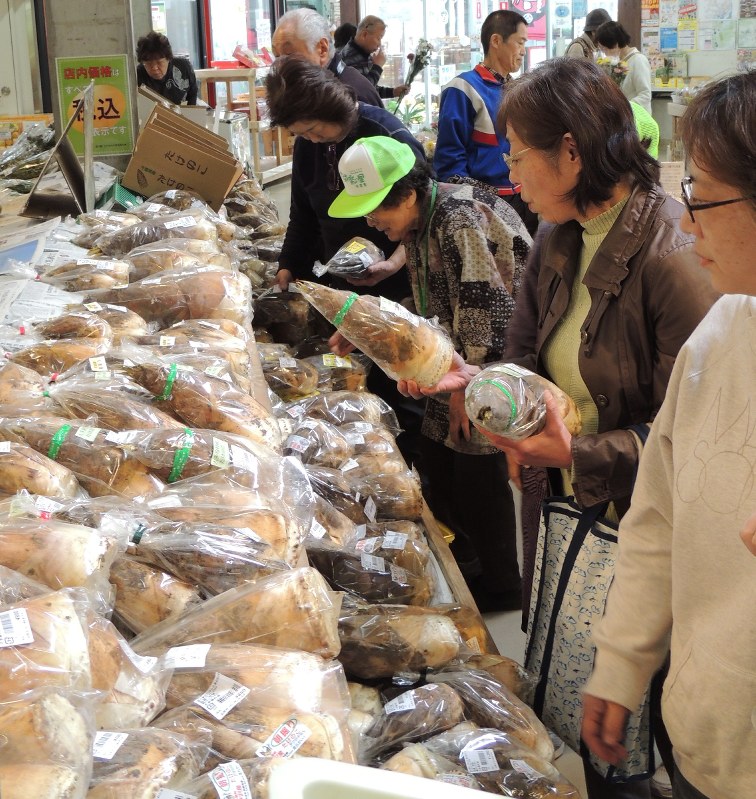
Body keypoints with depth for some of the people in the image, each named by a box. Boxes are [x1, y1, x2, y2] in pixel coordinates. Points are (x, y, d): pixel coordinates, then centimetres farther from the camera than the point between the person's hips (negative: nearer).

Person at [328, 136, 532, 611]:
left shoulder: (462, 219, -24)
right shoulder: (419, 224, 7)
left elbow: (486, 309, -26)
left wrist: (466, 388, -20)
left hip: (494, 367, -9)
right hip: (455, 367, 9)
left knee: (479, 476, -1)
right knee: (439, 469, 13)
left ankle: (501, 588, 18)